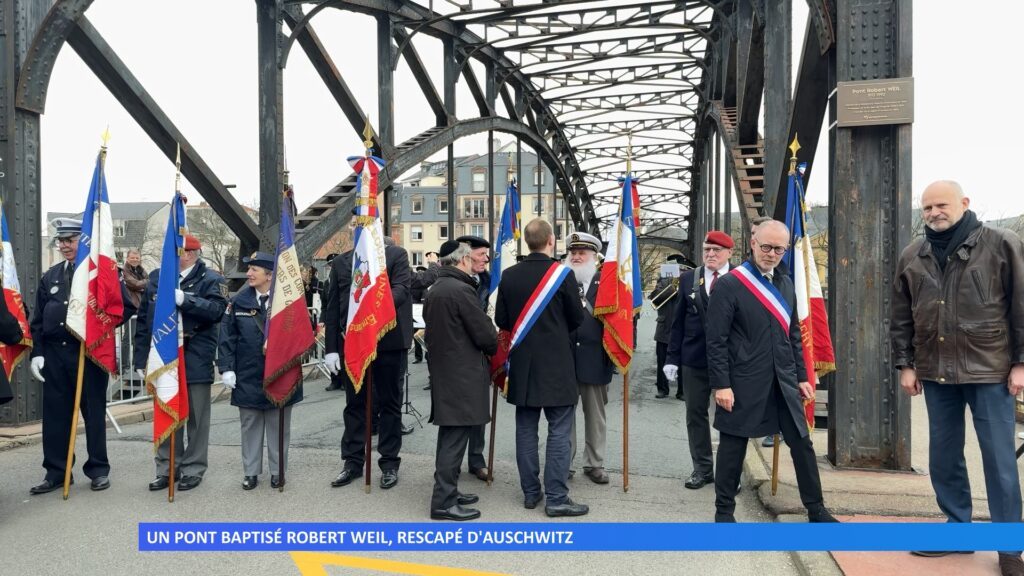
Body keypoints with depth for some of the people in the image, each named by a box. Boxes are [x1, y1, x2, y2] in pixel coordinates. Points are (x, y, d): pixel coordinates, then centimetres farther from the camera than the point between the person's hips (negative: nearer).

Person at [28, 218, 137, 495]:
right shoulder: (50, 276, 12)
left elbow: (127, 307, -5)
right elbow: (38, 319, 12)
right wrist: (37, 352, 4)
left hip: (89, 353, -4)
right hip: (54, 354, 5)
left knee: (94, 412, 5)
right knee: (55, 414, 7)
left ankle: (99, 469, 15)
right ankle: (56, 472, 18)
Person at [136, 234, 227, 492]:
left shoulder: (209, 280, -3)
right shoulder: (156, 277, 10)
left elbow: (216, 310, -21)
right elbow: (143, 320, 11)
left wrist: (184, 299, -29)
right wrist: (141, 359, 8)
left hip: (195, 361, -4)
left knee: (196, 417, 6)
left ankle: (193, 469, 18)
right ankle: (167, 468, 25)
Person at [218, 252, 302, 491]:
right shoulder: (239, 301, 1)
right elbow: (227, 337, 1)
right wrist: (226, 368, -5)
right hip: (248, 375, 2)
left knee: (278, 425, 9)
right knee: (250, 425, 11)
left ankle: (278, 471, 22)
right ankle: (251, 472, 24)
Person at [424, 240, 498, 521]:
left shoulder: (434, 290, 10)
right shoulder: (462, 290, -17)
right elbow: (485, 334, -15)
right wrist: (495, 347, 5)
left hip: (443, 371, 9)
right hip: (462, 376, -9)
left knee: (450, 436, 16)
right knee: (456, 437, -4)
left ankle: (447, 491, 25)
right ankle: (444, 502, 2)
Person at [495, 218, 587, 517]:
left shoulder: (509, 276, -1)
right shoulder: (563, 274, -11)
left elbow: (501, 321, 5)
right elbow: (577, 319, -3)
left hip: (522, 364, 4)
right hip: (556, 365, -4)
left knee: (526, 429, 12)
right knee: (559, 433, 2)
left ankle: (530, 492, 20)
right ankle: (556, 498, 4)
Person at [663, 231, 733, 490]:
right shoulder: (689, 279, 6)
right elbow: (679, 321, 6)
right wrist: (672, 357, 2)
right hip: (694, 359, 3)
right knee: (696, 414, 10)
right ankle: (702, 468, 24)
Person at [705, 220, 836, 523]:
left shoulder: (786, 284, 12)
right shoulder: (728, 285, -9)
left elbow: (793, 336, 17)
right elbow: (716, 341, -12)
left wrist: (802, 376, 13)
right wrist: (721, 384, -15)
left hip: (783, 381, 6)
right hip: (743, 383, -6)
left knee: (802, 444, 11)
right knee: (733, 445, 6)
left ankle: (816, 510, 26)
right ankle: (724, 510, 21)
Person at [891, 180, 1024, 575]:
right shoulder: (912, 257, 6)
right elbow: (901, 317, 9)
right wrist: (904, 364, 6)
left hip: (990, 369, -3)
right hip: (935, 372, 4)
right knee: (944, 456, 12)